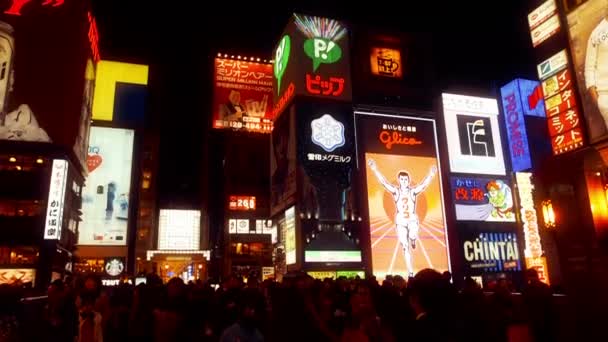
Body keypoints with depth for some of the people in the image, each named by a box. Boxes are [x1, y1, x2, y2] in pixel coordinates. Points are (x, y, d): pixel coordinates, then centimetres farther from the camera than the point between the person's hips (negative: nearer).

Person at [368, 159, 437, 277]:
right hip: (400, 221, 1)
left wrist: (431, 175, -34)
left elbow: (424, 184, -17)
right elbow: (383, 182, -14)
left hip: (412, 219, -1)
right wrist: (375, 170, -26)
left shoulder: (413, 191, -2)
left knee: (412, 236, -31)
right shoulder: (395, 191, -3)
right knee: (406, 247, 2)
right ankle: (411, 273, 12)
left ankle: (413, 240, 10)